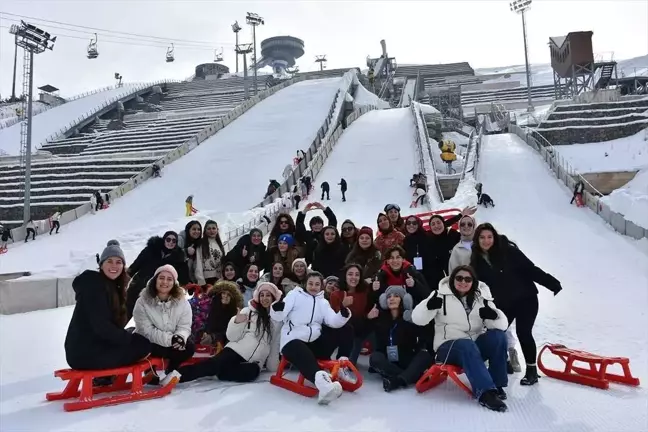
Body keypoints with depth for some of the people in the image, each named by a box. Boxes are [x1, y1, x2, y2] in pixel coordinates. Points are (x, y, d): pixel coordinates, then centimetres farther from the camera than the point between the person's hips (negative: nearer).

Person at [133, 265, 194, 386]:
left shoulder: (182, 302, -5)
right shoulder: (142, 302, -14)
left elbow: (184, 327, -9)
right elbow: (147, 331, -21)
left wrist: (180, 337, -35)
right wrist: (170, 339, -35)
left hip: (172, 342, 4)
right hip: (147, 343, -4)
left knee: (189, 346, -22)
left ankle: (169, 371, 5)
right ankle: (151, 372, -2)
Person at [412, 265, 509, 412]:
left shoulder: (481, 297, 2)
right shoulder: (442, 295, -7)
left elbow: (503, 324, -7)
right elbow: (417, 319, -16)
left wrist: (492, 315, -31)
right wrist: (429, 306, -37)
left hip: (476, 346, 4)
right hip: (448, 347, -4)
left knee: (498, 336, -22)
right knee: (467, 346, -35)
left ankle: (497, 384, -12)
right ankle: (486, 392, -41)